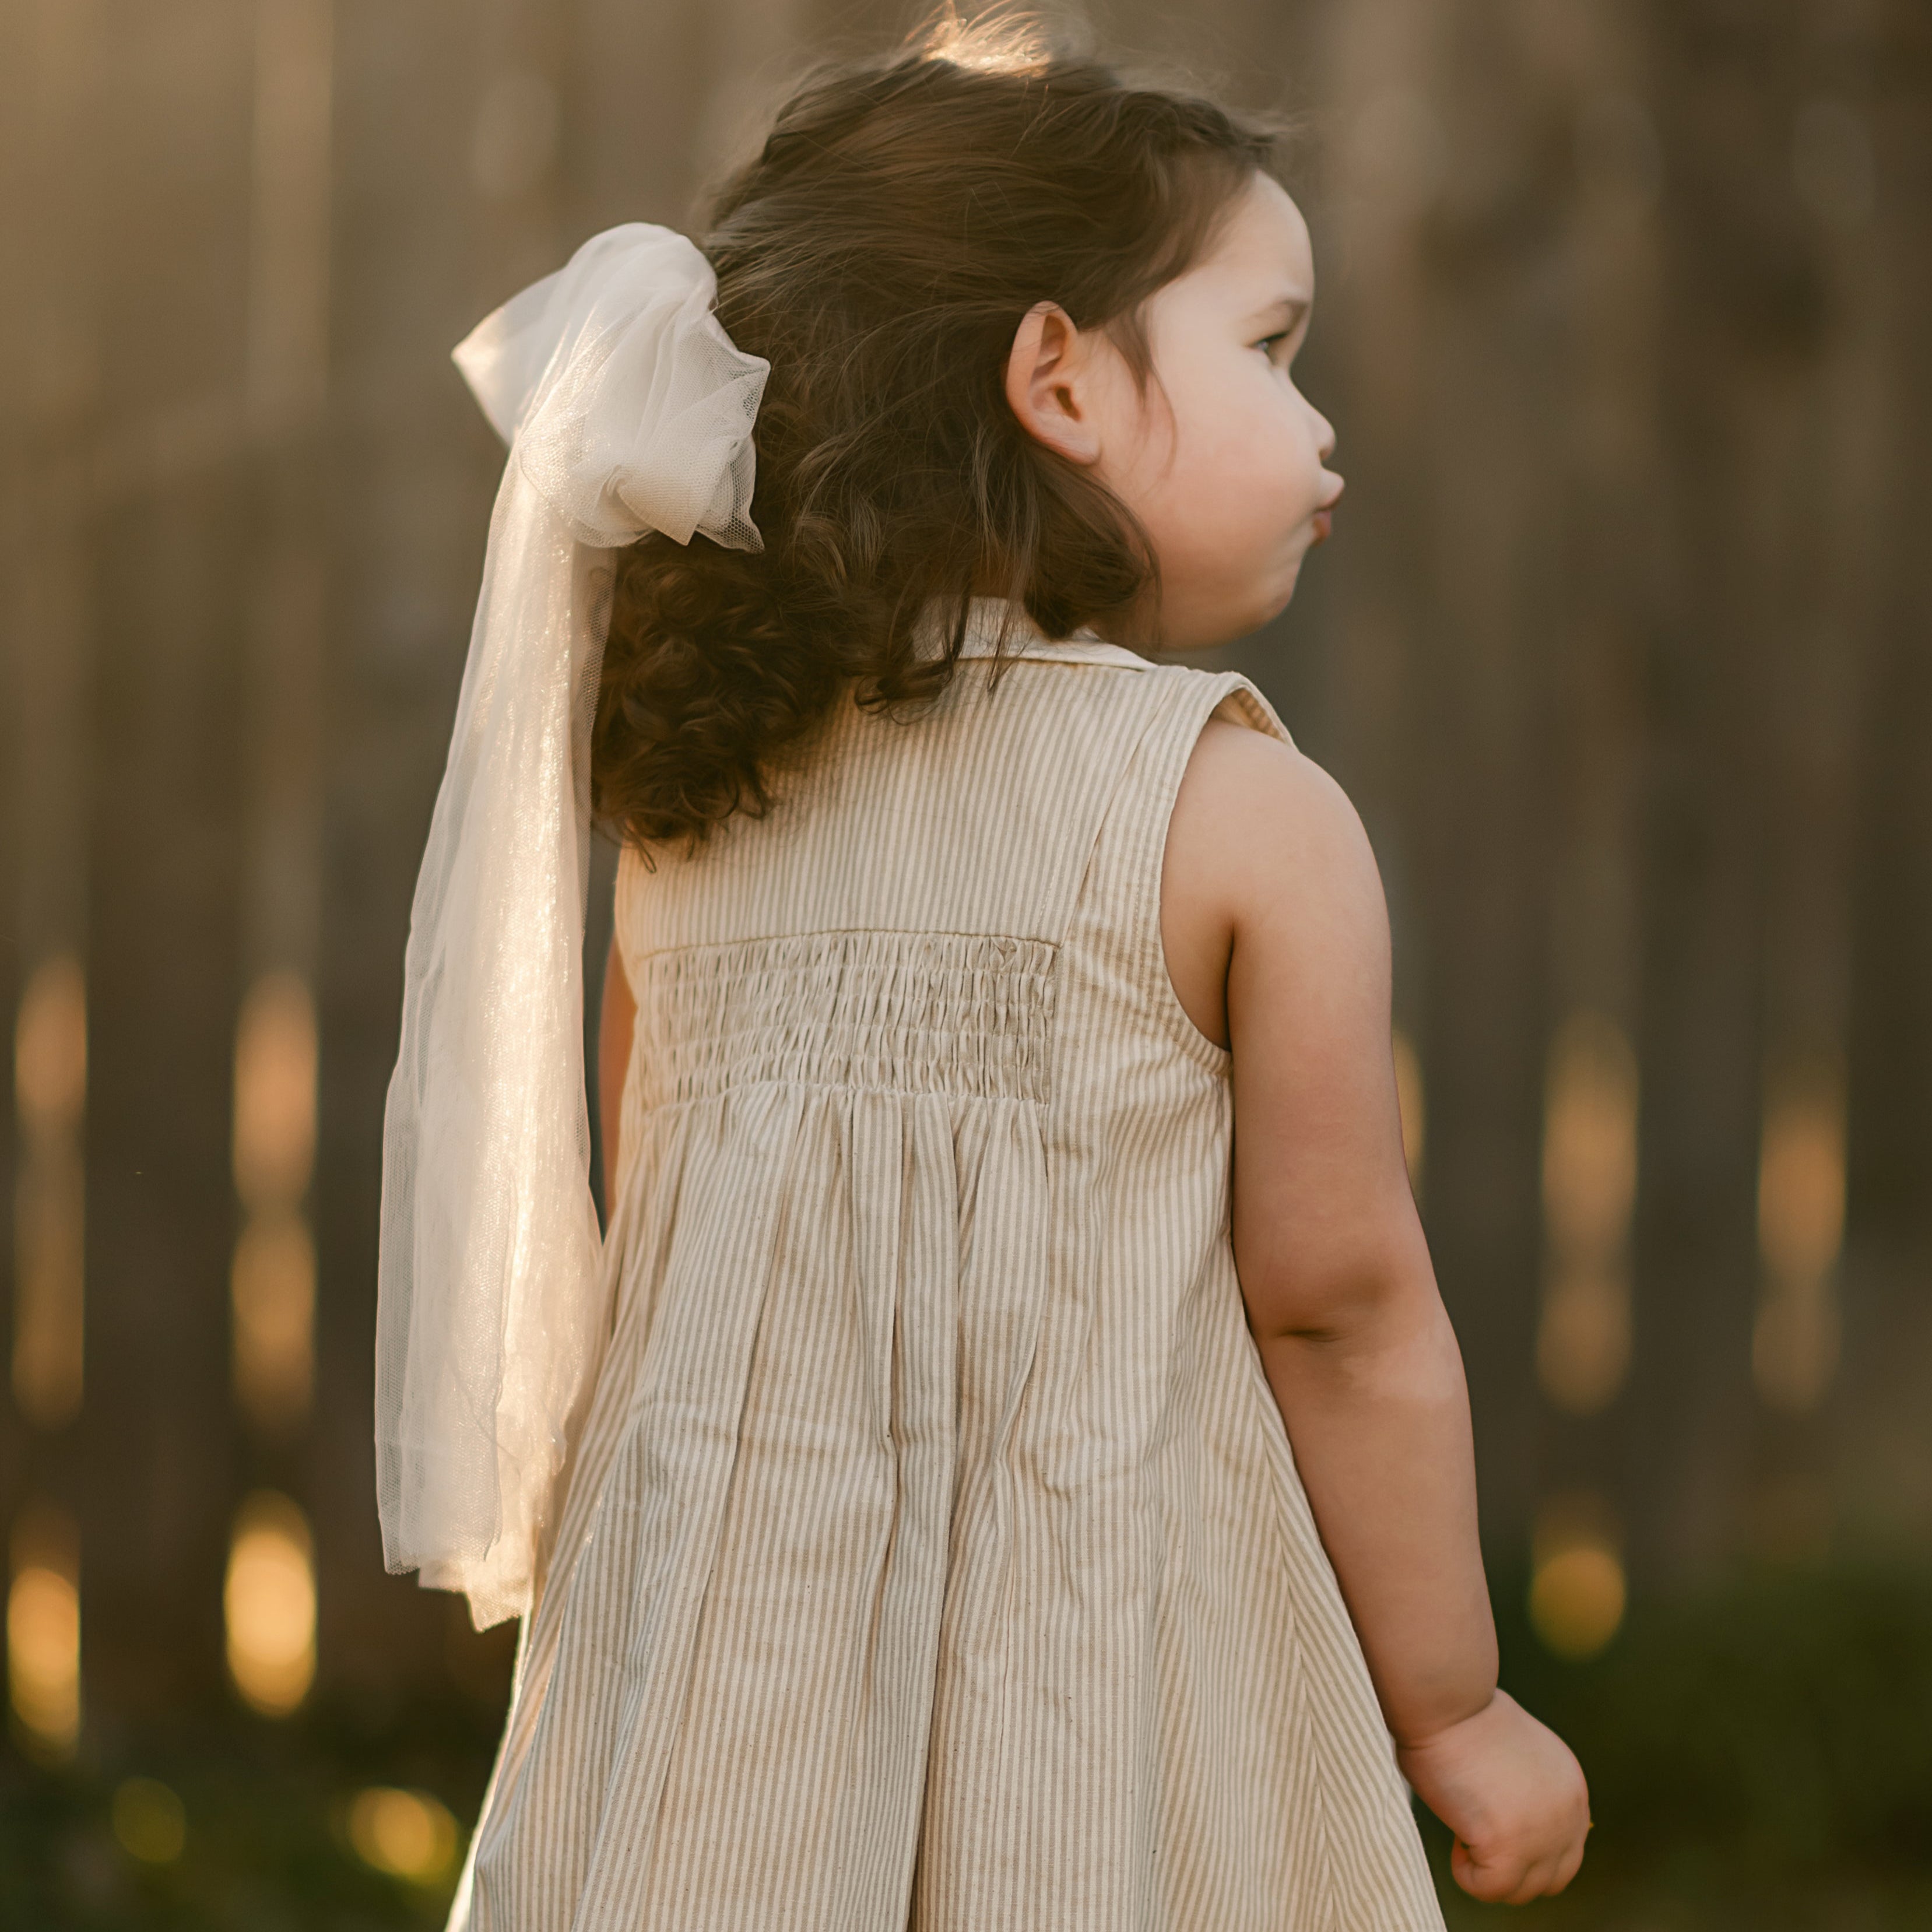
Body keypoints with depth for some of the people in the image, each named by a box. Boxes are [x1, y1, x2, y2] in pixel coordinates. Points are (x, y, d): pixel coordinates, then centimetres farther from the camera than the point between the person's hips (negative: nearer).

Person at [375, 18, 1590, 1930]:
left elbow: (650, 1238, 13)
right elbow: (1341, 1298, -6)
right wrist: (1455, 1712, 4)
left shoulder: (688, 807, 6)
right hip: (1099, 1717, -4)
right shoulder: (1253, 820, -8)